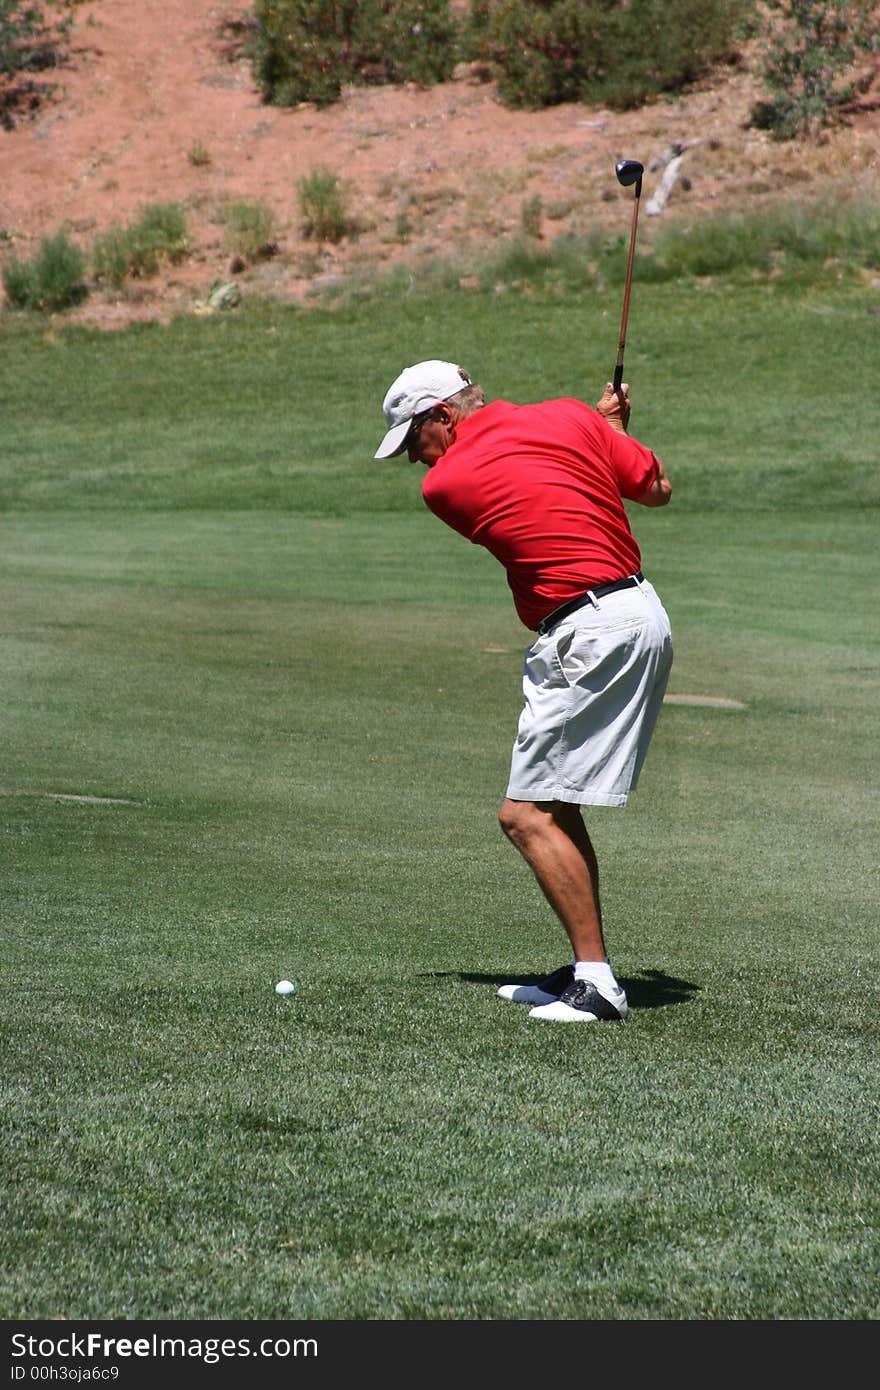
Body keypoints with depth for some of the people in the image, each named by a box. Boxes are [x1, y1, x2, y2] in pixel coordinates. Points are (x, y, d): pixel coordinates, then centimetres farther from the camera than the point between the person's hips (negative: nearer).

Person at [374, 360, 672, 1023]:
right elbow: (657, 489, 14)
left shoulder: (445, 484, -5)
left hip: (589, 636, -9)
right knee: (555, 806, 15)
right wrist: (613, 424, 31)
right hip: (644, 614, 9)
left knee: (529, 815, -9)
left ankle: (597, 982, -13)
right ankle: (588, 970, 17)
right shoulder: (569, 416, 7)